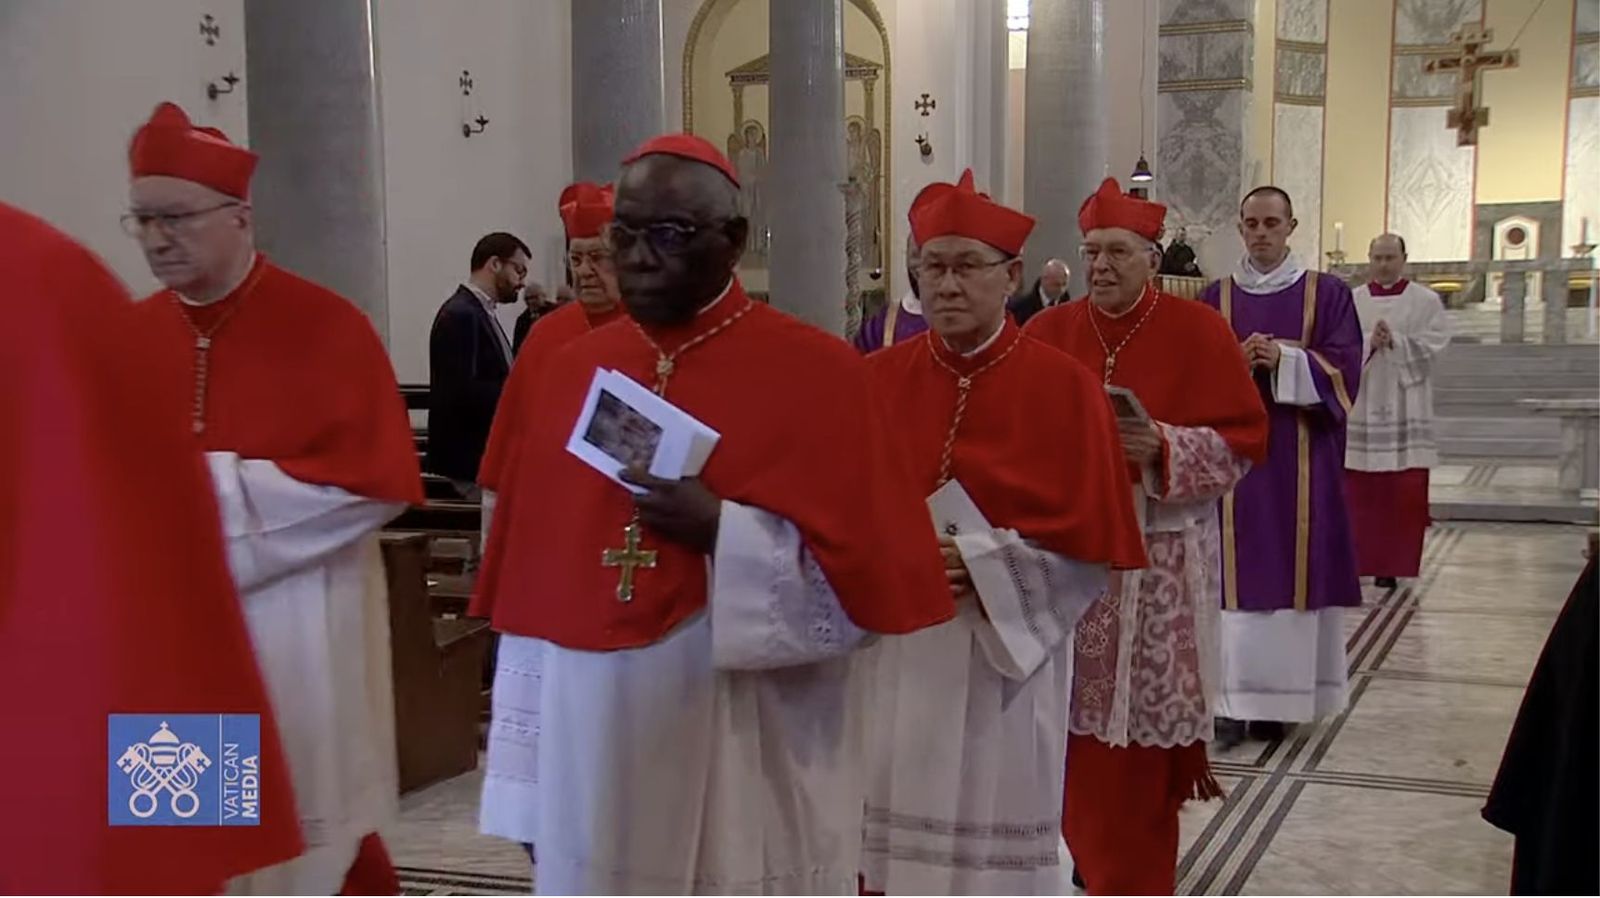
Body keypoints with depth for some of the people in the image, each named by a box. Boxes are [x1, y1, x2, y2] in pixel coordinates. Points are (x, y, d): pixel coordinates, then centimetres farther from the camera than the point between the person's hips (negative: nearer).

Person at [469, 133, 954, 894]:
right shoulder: (566, 372, 7)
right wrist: (529, 781, 8)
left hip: (747, 762, -4)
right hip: (592, 751, 4)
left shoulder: (817, 372, -5)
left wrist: (720, 531, -19)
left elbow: (873, 572, -7)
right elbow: (534, 585, 8)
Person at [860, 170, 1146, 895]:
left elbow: (1091, 542, -6)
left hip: (1002, 656, -3)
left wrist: (977, 562, -16)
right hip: (887, 656, 3)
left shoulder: (1064, 388, -5)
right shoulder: (877, 379, 4)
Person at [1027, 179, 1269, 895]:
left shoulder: (1198, 331, -3)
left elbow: (1244, 438, -4)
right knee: (1074, 716, 4)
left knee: (1145, 724, 1)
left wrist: (1164, 446, -19)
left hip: (1160, 559, -2)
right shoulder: (1047, 333, 5)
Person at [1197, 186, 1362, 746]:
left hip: (1301, 458, -1)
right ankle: (1234, 700, 0)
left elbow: (1343, 369, -4)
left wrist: (1285, 359, -17)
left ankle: (1281, 697, 9)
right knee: (1236, 572, -3)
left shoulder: (1328, 294, 4)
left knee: (1295, 569, 0)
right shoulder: (1215, 298, 9)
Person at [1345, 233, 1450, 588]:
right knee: (1360, 491, 0)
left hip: (1406, 409, -1)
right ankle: (1362, 559, 8)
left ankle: (1395, 562, 5)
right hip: (1360, 409, 1)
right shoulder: (1351, 301, 8)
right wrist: (1369, 343, -18)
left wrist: (1395, 342, -17)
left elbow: (1433, 344, -6)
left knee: (1406, 491, -2)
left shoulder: (1426, 302, 5)